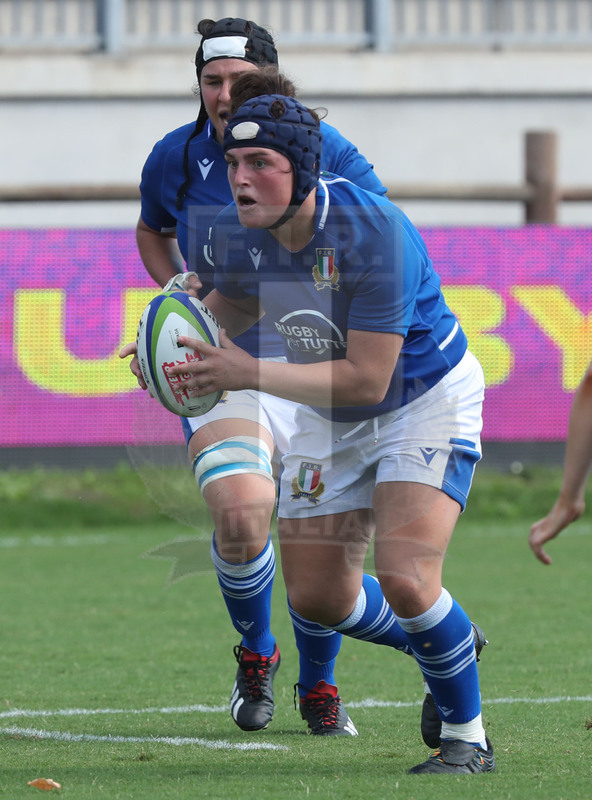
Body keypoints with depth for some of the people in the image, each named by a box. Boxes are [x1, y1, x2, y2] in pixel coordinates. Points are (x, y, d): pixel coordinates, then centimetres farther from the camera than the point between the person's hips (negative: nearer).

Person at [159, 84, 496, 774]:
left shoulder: (375, 233, -33)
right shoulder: (235, 233, -13)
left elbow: (366, 379, -33)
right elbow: (233, 302, 11)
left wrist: (250, 374, -38)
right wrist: (184, 340, -10)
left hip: (427, 401, -7)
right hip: (330, 421, 7)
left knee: (404, 580, -22)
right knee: (317, 598, 7)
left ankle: (466, 736, 1)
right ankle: (447, 646, 36)